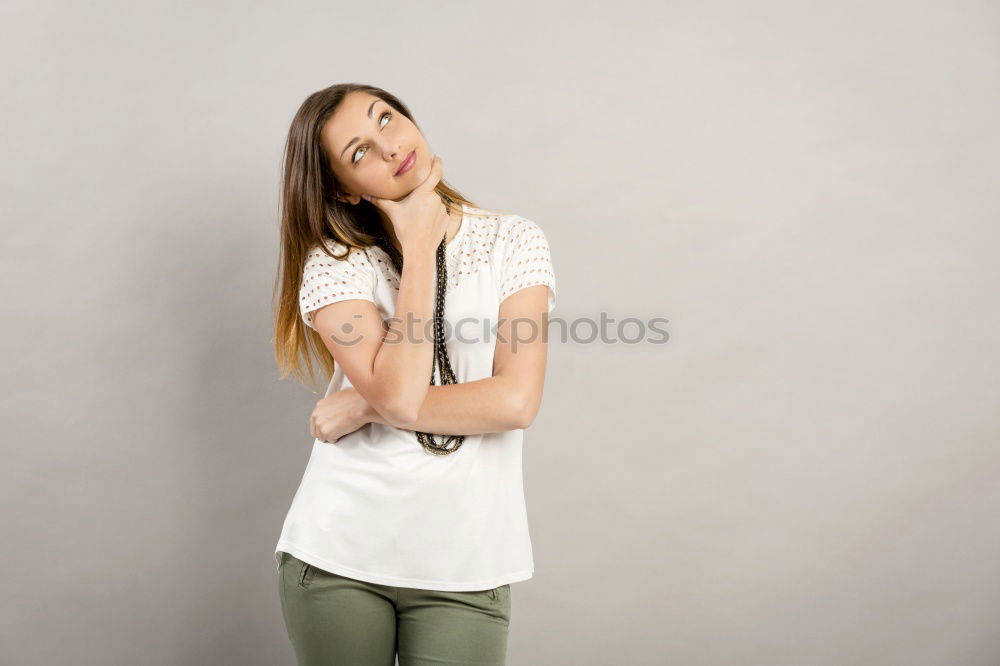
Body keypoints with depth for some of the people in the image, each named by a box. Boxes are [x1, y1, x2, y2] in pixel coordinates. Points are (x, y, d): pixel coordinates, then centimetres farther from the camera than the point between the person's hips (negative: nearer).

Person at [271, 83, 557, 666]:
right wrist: (420, 247, -13)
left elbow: (515, 401, -13)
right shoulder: (333, 264, -4)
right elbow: (399, 396, -19)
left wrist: (365, 407, -12)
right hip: (340, 553, 0)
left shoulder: (514, 241, -2)